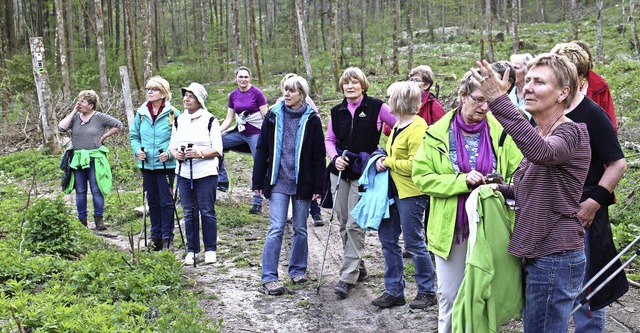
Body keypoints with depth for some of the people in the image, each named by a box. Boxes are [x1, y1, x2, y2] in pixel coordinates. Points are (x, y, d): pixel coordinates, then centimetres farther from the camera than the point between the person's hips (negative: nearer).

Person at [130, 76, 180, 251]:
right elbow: (133, 136, 15)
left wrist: (169, 153, -18)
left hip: (166, 165, -5)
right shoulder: (141, 113, 6)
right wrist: (137, 150, -3)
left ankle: (167, 237, 10)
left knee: (166, 202, 1)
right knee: (152, 202, 13)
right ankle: (155, 236, 22)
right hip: (147, 164, 5)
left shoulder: (173, 114, -8)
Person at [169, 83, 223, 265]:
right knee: (189, 213, 8)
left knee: (207, 212, 0)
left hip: (206, 173, -4)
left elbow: (218, 150, -7)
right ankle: (192, 250, 18)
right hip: (184, 173, 5)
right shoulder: (179, 120, 12)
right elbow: (172, 145, 16)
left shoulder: (210, 120, -4)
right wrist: (176, 153, -7)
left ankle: (210, 250, 12)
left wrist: (200, 154, -22)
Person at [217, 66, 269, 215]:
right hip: (240, 132, 5)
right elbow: (229, 119, 9)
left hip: (256, 134, -5)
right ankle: (222, 181, 0)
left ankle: (257, 203, 1)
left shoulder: (257, 93, -8)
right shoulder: (233, 95, 6)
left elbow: (266, 117, -8)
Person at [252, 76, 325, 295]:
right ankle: (269, 277, -4)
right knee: (276, 228, -6)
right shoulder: (273, 117, 3)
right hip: (278, 182, 0)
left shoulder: (312, 120, 0)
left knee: (300, 228, 11)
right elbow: (262, 150, 7)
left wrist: (318, 186, -4)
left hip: (302, 183, 0)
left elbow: (319, 155, 1)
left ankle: (298, 269, 27)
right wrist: (258, 182, 3)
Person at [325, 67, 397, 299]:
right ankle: (358, 268, 26)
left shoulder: (376, 107, -4)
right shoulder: (337, 112, 10)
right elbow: (329, 139, 16)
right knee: (343, 224, 9)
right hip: (340, 172, 5)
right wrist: (335, 157, -2)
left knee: (354, 225, -10)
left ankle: (348, 277, -5)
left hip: (363, 173, -5)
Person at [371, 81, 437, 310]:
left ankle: (427, 292, 15)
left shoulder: (417, 128, -17)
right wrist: (382, 161, 4)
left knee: (413, 242, -1)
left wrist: (388, 162, -11)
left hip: (411, 192, -10)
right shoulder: (398, 124, 13)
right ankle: (394, 291, 20)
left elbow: (414, 165, -23)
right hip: (392, 190, 10)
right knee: (387, 239, 11)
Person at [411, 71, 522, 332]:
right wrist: (462, 181, -20)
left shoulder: (501, 132, -1)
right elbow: (422, 177, -9)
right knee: (450, 296, 8)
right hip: (451, 228, -1)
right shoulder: (438, 134, -5)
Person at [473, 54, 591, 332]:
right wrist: (502, 190, 5)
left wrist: (499, 100, -43)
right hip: (536, 254, 9)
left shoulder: (572, 133, -14)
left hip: (555, 258, -9)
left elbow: (542, 153, -39)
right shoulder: (538, 134, 13)